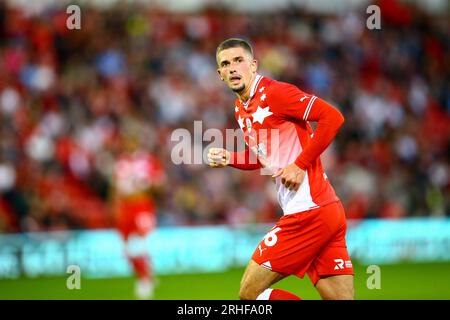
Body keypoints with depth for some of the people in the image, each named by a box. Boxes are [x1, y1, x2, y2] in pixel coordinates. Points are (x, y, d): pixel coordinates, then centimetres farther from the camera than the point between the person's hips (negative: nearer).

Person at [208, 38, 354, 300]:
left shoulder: (274, 93, -9)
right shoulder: (241, 109, 18)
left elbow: (333, 117, -16)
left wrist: (300, 164, -14)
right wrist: (229, 159, 13)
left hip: (309, 212, -9)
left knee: (250, 293, -4)